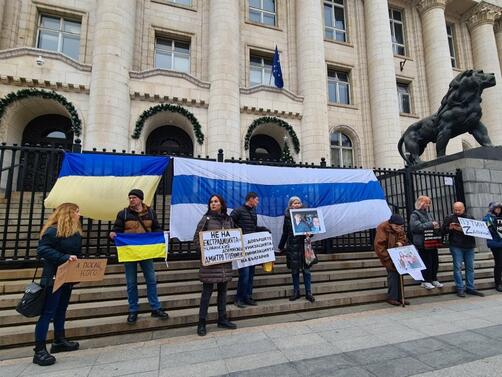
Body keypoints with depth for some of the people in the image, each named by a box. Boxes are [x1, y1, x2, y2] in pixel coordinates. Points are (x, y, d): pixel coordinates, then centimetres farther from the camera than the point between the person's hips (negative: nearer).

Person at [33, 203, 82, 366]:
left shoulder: (76, 232, 8)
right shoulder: (53, 230, -17)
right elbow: (42, 249, -23)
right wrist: (64, 258, -30)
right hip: (54, 277, -9)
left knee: (61, 309, 18)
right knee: (48, 312, -2)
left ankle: (59, 341, 32)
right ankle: (39, 351, 8)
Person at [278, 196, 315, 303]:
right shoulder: (287, 217, 3)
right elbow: (285, 233, 10)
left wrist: (309, 234, -21)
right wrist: (281, 246, 15)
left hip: (304, 245, -1)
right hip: (292, 246, 1)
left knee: (306, 270, 3)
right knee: (294, 270, 8)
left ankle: (308, 293, 17)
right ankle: (296, 292, 22)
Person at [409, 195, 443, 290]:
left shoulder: (428, 214, 17)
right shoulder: (414, 214, -7)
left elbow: (432, 225, 24)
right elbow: (417, 226, -19)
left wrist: (436, 226, 0)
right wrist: (431, 225, -16)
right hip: (422, 243, -7)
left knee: (435, 261, 10)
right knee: (426, 262, -3)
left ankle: (434, 279, 24)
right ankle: (426, 281, 9)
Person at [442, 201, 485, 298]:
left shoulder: (470, 218, 11)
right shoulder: (449, 218, 3)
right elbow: (443, 231, 2)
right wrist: (450, 228, -19)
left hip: (469, 246, 3)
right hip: (456, 247, -3)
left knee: (470, 267, 9)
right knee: (457, 267, -3)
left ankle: (470, 288, 19)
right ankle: (460, 289, 3)